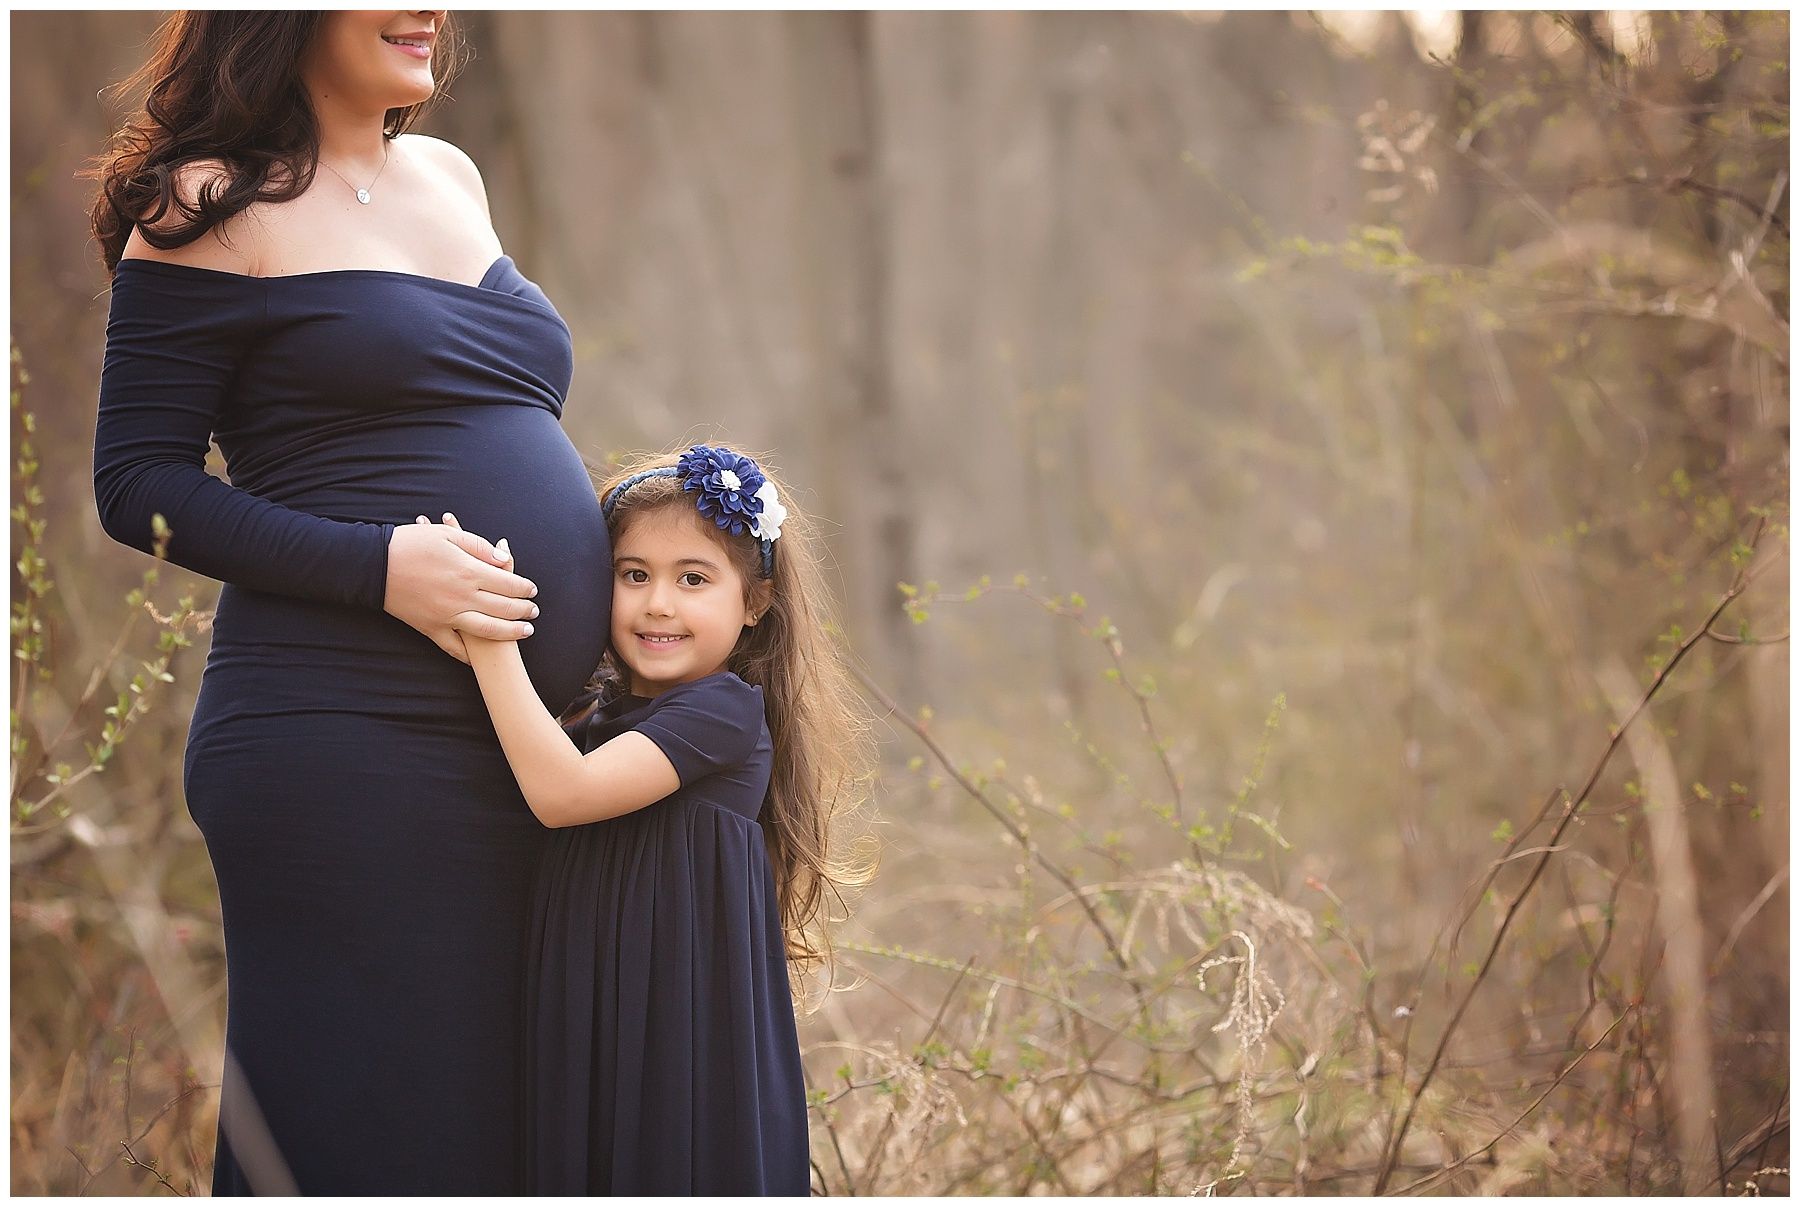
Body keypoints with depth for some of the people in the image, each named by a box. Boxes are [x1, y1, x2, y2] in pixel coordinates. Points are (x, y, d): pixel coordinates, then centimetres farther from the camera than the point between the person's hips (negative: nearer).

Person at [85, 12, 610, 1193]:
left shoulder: (451, 177, 17)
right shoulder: (216, 207, -4)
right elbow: (137, 482, -7)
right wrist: (376, 566, -17)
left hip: (526, 749, 7)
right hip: (349, 750, -7)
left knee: (495, 1117, 10)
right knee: (373, 1136, -4)